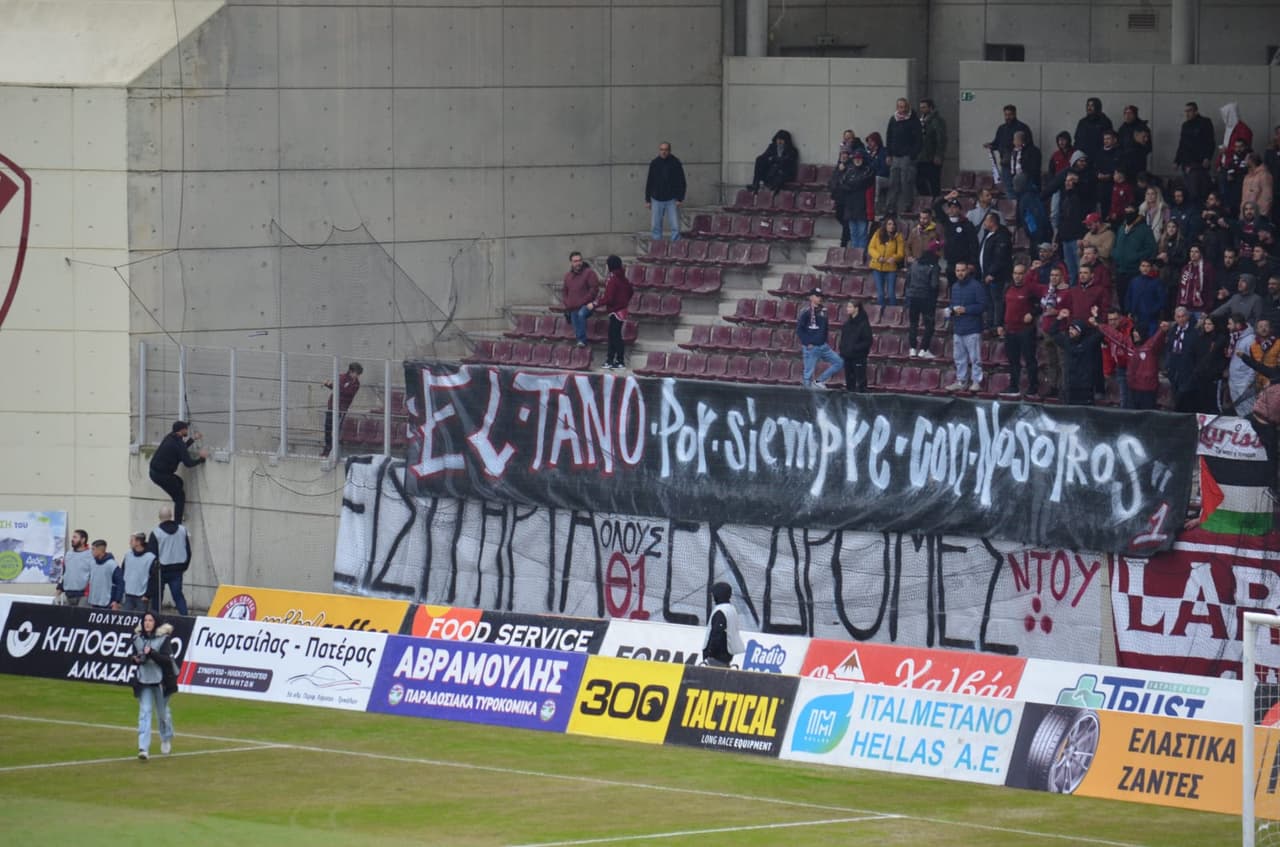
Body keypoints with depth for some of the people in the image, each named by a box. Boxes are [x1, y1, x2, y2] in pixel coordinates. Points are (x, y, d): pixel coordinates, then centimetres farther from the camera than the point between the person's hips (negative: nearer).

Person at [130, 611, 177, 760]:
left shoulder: (163, 638, -9)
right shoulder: (137, 638, 4)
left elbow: (167, 659, -15)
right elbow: (134, 656, 17)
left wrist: (152, 653, -28)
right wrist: (136, 659, -6)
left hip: (160, 680, -2)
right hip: (143, 680, 2)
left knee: (162, 711, 12)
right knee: (144, 712, -7)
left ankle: (166, 739, 40)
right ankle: (143, 747, -13)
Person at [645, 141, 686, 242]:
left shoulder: (675, 163, -3)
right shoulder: (654, 163, 3)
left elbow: (681, 182, -1)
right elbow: (649, 182, 9)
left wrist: (680, 199, -9)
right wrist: (647, 200, 7)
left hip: (672, 200, -2)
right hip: (657, 200, 2)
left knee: (675, 228, -5)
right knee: (655, 226, 3)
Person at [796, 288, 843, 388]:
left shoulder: (823, 310, 9)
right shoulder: (806, 312, -9)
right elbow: (799, 330, -11)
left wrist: (825, 341, 10)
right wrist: (808, 343, -15)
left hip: (823, 346, 7)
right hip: (811, 347, -6)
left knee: (840, 362, 2)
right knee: (809, 373, -2)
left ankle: (819, 381, 8)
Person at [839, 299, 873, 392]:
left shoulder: (863, 323, -11)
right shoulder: (848, 323, 10)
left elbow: (867, 342, -13)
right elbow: (843, 338, 18)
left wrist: (855, 348, -20)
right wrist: (842, 349, 2)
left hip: (859, 357, -7)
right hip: (848, 357, 7)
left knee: (860, 382, -4)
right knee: (849, 381, 12)